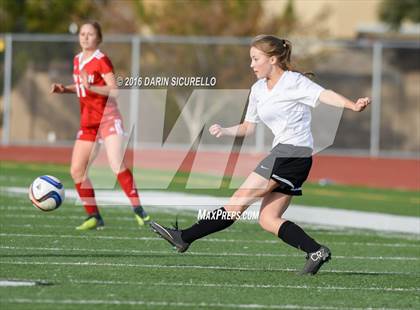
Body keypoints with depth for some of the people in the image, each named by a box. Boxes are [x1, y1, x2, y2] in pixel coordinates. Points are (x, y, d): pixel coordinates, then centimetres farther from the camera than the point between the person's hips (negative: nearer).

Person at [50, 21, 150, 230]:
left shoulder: (101, 61, -11)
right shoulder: (78, 60, 11)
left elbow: (114, 91, -20)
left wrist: (91, 87, -33)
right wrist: (65, 89, 9)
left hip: (108, 119, -8)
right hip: (88, 123, 8)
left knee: (117, 166, -23)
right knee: (76, 171, 1)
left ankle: (138, 211, -19)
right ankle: (94, 217, 10)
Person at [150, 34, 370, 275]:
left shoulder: (293, 82, -7)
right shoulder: (258, 90, 17)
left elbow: (324, 95, -20)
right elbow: (249, 127, 26)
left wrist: (354, 106, -36)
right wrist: (224, 131, 9)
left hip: (293, 152, -9)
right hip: (282, 153, 9)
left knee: (239, 201, -6)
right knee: (268, 220, 0)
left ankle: (185, 237, -5)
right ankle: (315, 251, -5)